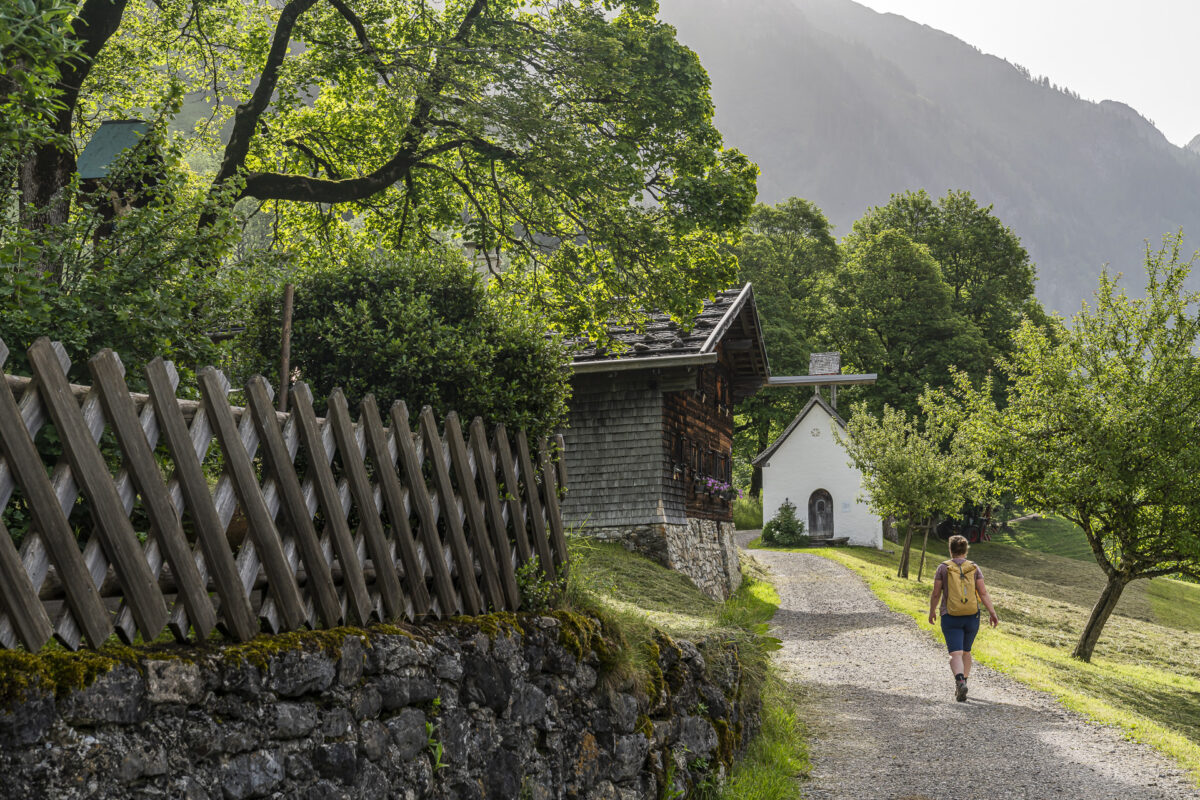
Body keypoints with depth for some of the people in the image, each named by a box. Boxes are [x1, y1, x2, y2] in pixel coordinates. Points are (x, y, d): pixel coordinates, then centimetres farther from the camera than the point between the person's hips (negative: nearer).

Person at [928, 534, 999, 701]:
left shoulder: (943, 568, -4)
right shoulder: (974, 567, 0)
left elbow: (935, 594, -2)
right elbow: (983, 593, -7)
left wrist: (932, 611, 12)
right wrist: (992, 613, -5)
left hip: (950, 617, -3)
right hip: (972, 617, 3)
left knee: (955, 654, -8)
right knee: (966, 651, 22)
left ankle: (960, 682, -33)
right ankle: (961, 685, 28)